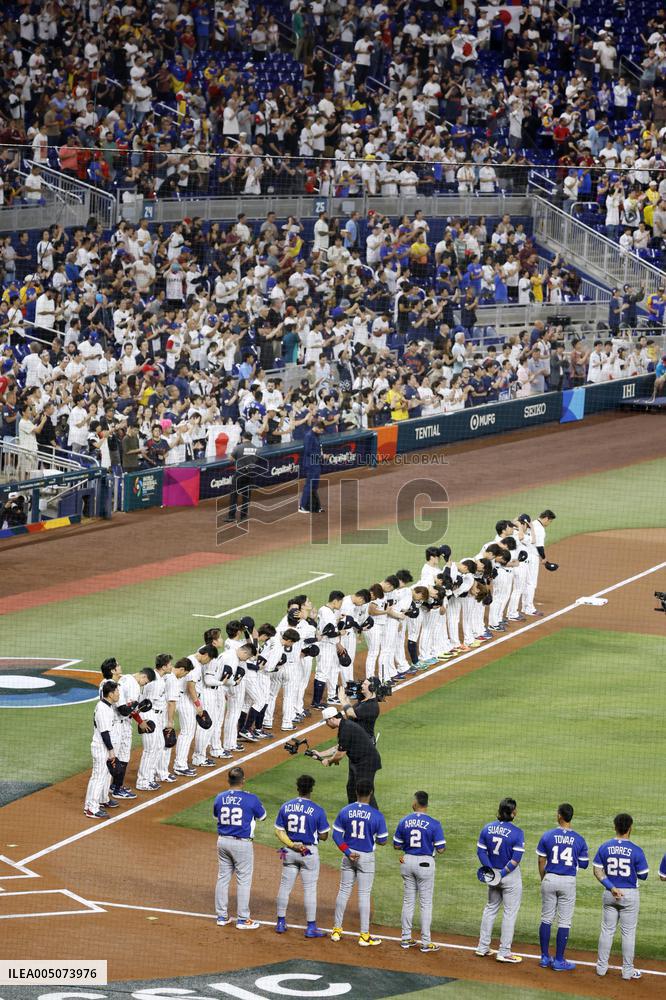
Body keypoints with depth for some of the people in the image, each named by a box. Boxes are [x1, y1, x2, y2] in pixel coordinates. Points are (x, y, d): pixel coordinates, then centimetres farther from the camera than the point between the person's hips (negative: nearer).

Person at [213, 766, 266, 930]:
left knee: (223, 878, 14)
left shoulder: (220, 798, -2)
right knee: (244, 881, 3)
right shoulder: (251, 799, -15)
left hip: (222, 841, 5)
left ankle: (222, 916, 20)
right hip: (242, 843, -5)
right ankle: (243, 919, 6)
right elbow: (262, 817, 2)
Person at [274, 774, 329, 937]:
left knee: (285, 886, 13)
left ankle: (281, 923, 18)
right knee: (310, 889, 2)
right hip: (309, 852, -4)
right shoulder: (317, 810, -12)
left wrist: (291, 844, -7)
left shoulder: (285, 807, -1)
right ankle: (311, 927, 4)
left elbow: (278, 831, -1)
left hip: (289, 850, 4)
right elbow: (324, 836, -8)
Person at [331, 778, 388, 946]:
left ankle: (337, 929, 19)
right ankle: (364, 935, 5)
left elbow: (337, 835, -5)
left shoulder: (345, 811, -5)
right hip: (366, 858, -3)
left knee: (344, 891, 14)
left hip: (349, 856, 3)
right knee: (364, 894, 2)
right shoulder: (376, 815, -13)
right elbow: (382, 841, -8)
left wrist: (347, 852, -4)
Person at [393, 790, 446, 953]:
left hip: (407, 862, 4)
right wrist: (442, 846, 10)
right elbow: (441, 849, -12)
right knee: (426, 903, 3)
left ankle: (406, 938, 18)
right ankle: (425, 943, 4)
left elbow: (397, 845, 4)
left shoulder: (404, 822, -2)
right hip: (425, 863, -3)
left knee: (408, 901, 14)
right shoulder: (433, 824, -13)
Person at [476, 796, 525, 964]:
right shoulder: (517, 832, -17)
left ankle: (483, 947, 24)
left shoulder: (487, 828, -2)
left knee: (491, 908, 20)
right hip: (511, 876, -5)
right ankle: (504, 952, 7)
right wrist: (502, 874, -15)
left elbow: (481, 851, -2)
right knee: (510, 912, 5)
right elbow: (516, 859, -21)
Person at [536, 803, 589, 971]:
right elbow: (584, 864, 1)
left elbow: (541, 861, -1)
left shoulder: (547, 836, -5)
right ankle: (559, 960, 5)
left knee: (546, 919, 12)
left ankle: (545, 958, 15)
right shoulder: (579, 840, -5)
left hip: (550, 880, 1)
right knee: (564, 922, 4)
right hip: (568, 882, -1)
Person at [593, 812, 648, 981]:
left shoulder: (604, 847, -3)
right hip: (629, 895, -3)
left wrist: (611, 888, -10)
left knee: (607, 930, 13)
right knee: (628, 932, 6)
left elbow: (597, 871, -6)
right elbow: (643, 876, -8)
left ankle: (601, 967, 18)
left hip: (609, 893, 3)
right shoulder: (636, 850, -12)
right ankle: (628, 970, 10)